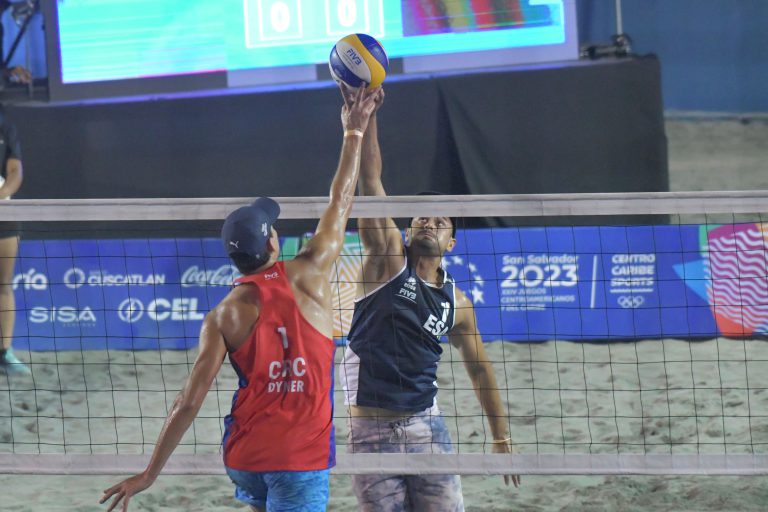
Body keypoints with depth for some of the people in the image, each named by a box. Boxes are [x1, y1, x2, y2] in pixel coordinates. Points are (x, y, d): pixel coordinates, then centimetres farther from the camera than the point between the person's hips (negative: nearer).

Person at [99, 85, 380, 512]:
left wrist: (149, 473, -1)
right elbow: (340, 204, 9)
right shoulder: (308, 277, -5)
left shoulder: (224, 315, -3)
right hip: (302, 460, -3)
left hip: (245, 458, 3)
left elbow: (189, 401, -7)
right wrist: (354, 133, 21)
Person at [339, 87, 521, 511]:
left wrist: (501, 440, 16)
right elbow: (370, 181, -8)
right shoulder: (388, 260, 2)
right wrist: (365, 117, -18)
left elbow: (479, 368, 19)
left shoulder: (454, 302, 9)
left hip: (426, 428, 2)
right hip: (371, 432, -2)